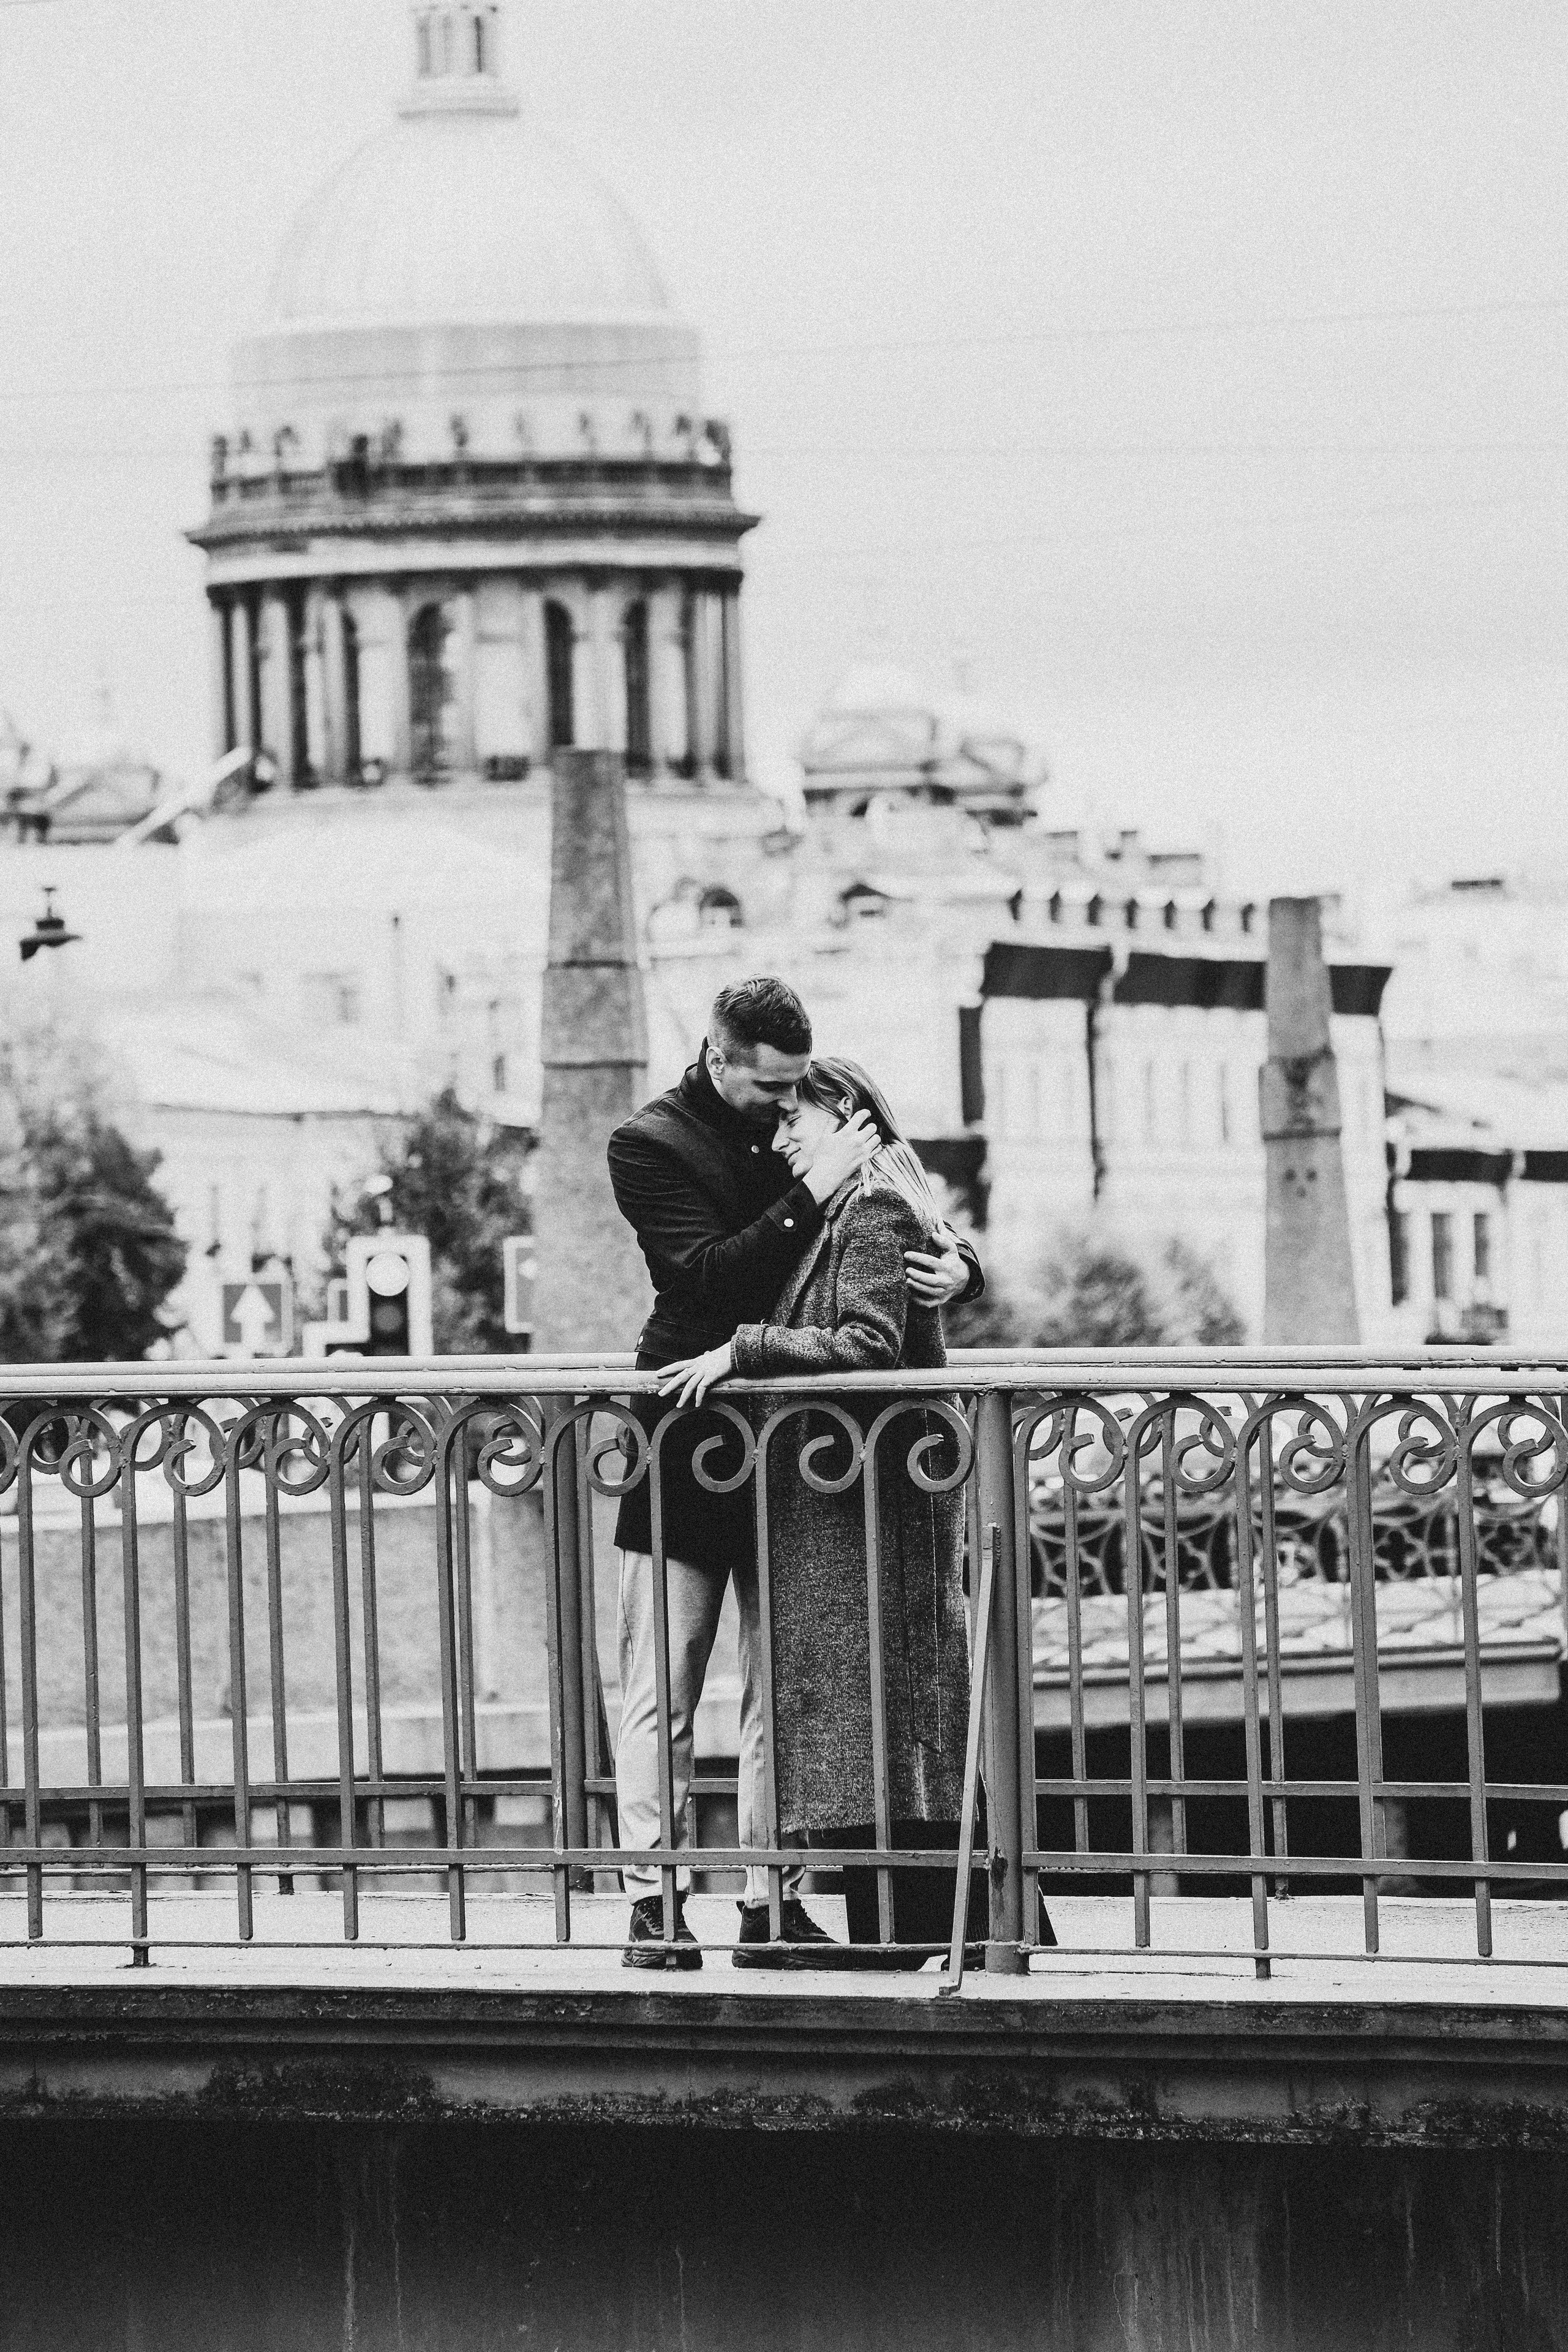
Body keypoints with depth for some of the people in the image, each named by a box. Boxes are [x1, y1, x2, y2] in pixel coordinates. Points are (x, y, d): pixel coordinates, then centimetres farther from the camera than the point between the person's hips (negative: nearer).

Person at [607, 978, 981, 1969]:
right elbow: (706, 1272, -16)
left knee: (786, 1684, 3)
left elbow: (909, 1231, 13)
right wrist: (812, 1193, -22)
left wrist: (958, 1267, -10)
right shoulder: (651, 1145, -3)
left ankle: (774, 1899, 5)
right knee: (663, 1682, -3)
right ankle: (654, 1898, -3)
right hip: (690, 1446, -4)